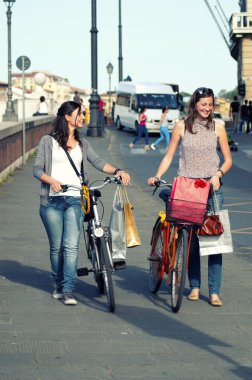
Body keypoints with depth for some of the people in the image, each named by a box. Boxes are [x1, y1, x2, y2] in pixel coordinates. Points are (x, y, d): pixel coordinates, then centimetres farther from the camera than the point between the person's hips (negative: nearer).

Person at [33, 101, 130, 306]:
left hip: (75, 200, 2)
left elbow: (98, 162, 1)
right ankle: (59, 285, 22)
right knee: (57, 247, 5)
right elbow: (37, 169, 1)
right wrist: (51, 180, -19)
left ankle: (68, 291, -11)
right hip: (53, 201, -2)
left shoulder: (82, 143, 16)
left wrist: (117, 171, -17)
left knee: (71, 246, -10)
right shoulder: (48, 141, 5)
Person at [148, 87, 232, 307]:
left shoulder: (217, 127, 5)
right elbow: (169, 156, 7)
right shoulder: (181, 127, 4)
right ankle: (195, 287, 14)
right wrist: (157, 176, -6)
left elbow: (228, 159, 8)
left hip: (211, 187, 0)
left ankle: (214, 292, -6)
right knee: (191, 238, 1)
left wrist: (218, 174, -10)